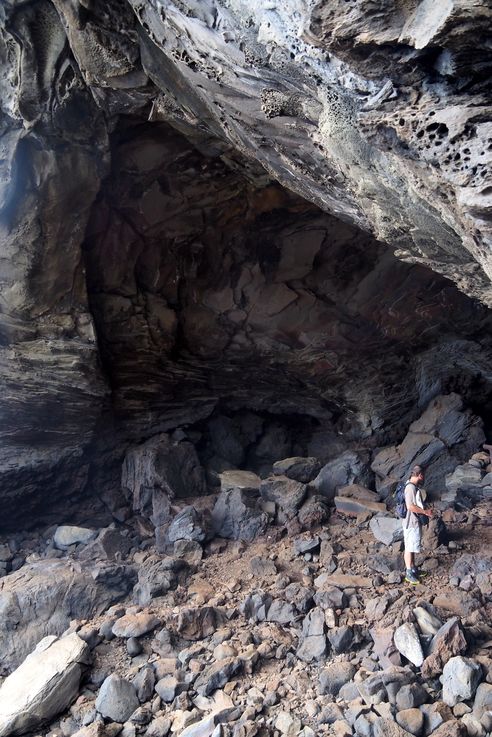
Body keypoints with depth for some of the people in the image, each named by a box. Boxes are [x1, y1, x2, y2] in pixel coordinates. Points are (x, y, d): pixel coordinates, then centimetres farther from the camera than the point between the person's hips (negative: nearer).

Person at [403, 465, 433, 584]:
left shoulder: (414, 486, 9)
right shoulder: (411, 487, -23)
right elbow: (410, 506, -28)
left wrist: (425, 511, 13)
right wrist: (425, 512, -19)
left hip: (415, 522, 10)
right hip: (411, 523, -10)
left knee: (413, 547, 19)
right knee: (409, 548, -1)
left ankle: (413, 569, 31)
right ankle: (409, 574, 7)